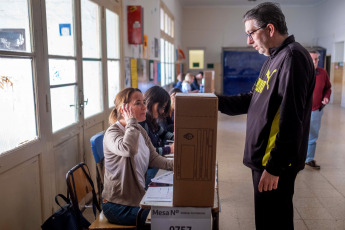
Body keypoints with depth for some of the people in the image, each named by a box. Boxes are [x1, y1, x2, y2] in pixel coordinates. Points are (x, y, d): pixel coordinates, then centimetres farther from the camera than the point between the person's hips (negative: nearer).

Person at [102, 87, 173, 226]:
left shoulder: (140, 131, 8)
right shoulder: (112, 133, -19)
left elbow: (153, 158, 6)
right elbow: (129, 149, -42)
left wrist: (175, 165, -9)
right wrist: (131, 121, -27)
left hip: (139, 197, 8)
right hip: (119, 206, -8)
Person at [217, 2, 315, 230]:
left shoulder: (292, 58, -17)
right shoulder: (274, 58, 14)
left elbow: (291, 121, -23)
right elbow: (253, 100, 19)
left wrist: (274, 167, -21)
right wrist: (216, 101, 8)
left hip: (276, 163, -9)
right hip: (264, 158, 10)